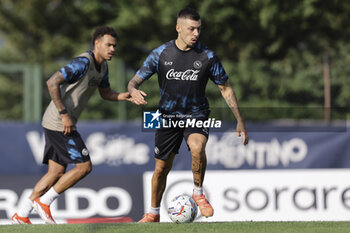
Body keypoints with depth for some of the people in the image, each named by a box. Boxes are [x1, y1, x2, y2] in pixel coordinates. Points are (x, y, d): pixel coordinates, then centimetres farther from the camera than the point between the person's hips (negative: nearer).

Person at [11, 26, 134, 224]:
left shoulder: (102, 66, 13)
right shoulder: (83, 63, -18)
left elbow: (105, 93, 26)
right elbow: (52, 83, -24)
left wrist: (122, 96, 4)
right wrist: (64, 114, -22)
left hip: (55, 124, 10)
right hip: (59, 124, -10)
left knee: (57, 172, 11)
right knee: (84, 167, -7)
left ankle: (21, 215, 13)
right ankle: (44, 202, 0)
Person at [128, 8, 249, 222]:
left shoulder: (207, 56, -8)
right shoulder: (161, 54, -6)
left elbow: (226, 88, 2)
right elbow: (135, 81, -1)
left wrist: (240, 121, 1)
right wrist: (134, 91, -27)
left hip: (197, 115, -2)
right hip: (168, 116, 2)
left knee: (197, 147, -34)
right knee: (162, 168, 6)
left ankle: (198, 193, -10)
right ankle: (153, 213, 28)